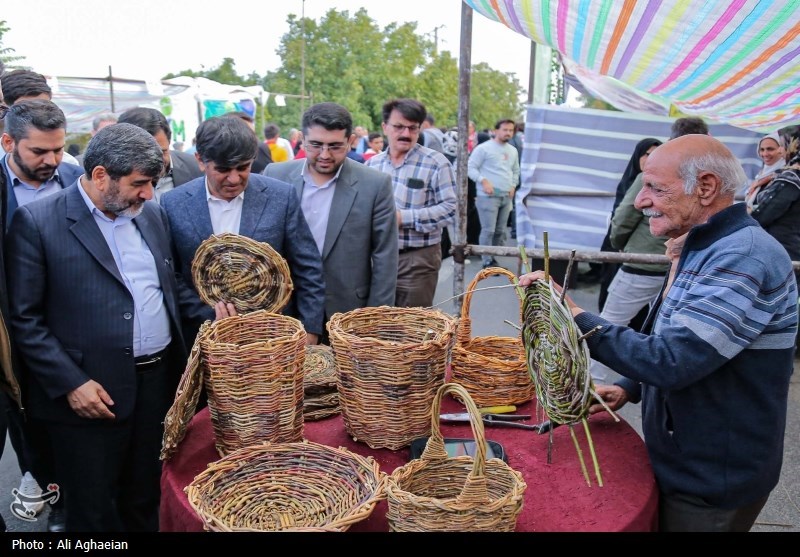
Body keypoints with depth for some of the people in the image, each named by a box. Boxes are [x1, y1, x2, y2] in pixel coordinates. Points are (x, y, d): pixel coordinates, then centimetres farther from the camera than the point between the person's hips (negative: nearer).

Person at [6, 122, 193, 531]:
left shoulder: (151, 214, 9)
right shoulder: (37, 221, -9)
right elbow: (24, 319, -8)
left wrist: (179, 365, 8)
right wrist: (71, 383, -14)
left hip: (159, 382, 5)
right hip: (88, 393, -5)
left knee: (147, 502, 17)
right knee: (94, 513, 11)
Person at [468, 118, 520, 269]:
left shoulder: (513, 151, 17)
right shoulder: (483, 148, -5)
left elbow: (516, 171, 28)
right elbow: (471, 167, -7)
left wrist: (513, 185, 12)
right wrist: (484, 181, -16)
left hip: (506, 196, 7)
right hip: (488, 196, -7)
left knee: (500, 231, 8)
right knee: (488, 230, -8)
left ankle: (492, 257, 19)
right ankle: (487, 262, 0)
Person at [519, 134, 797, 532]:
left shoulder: (745, 257, -26)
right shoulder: (701, 249, 8)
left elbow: (670, 362, -33)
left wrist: (575, 317, -26)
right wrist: (631, 388, 4)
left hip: (711, 486, -9)